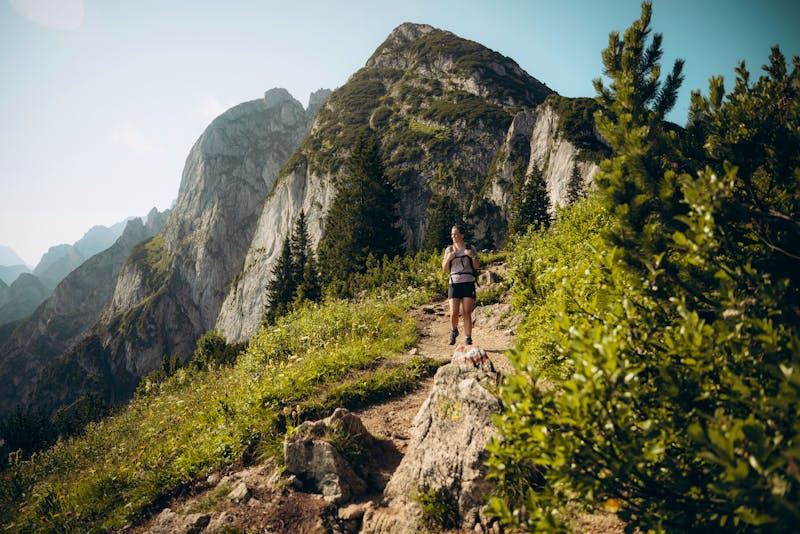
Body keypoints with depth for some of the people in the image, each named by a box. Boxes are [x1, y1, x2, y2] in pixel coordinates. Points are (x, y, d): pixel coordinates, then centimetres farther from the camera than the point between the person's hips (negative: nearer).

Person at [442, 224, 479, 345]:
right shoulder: (449, 249, 11)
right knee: (454, 313, -6)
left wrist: (473, 256, -14)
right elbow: (445, 269, 11)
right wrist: (448, 259, -7)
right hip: (454, 283, 1)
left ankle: (468, 340, 4)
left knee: (467, 313, -5)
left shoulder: (470, 248, 6)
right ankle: (454, 331, 24)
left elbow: (477, 266, 5)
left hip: (468, 283, -1)